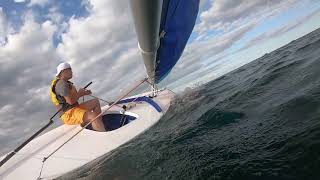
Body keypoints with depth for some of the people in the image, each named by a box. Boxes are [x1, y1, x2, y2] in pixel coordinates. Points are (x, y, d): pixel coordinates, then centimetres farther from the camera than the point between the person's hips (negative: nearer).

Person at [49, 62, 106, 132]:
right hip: (69, 114, -11)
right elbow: (71, 101, -24)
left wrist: (83, 93, 7)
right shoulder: (61, 84, -17)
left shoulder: (65, 82, 17)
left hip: (74, 108, 11)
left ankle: (100, 126, 5)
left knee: (96, 102, 13)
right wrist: (79, 93, -6)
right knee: (93, 116, -31)